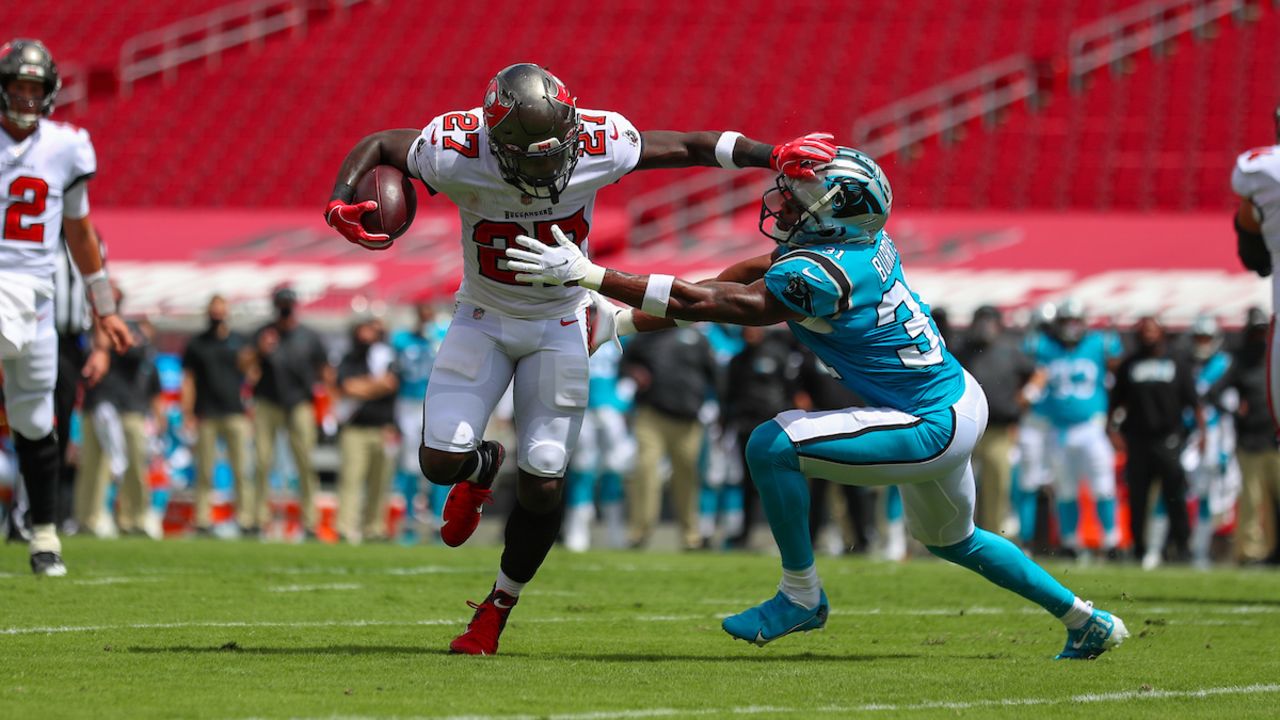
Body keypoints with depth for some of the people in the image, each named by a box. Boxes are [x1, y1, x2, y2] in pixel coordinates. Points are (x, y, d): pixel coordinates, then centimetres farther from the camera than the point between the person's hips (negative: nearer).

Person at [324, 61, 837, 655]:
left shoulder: (598, 146, -25)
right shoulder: (459, 154, -28)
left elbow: (688, 146, -10)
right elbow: (378, 146, -11)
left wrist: (774, 156, -17)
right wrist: (340, 203, -29)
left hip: (559, 326, 0)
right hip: (484, 319, 0)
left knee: (542, 484, -5)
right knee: (441, 460, -13)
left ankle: (498, 608, 21)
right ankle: (483, 465, 29)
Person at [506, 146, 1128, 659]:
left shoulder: (819, 276, -26)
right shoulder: (862, 242, 0)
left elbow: (703, 303, -24)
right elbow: (744, 276, 6)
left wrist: (586, 274, -23)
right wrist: (628, 318, 3)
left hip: (933, 429, -10)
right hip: (961, 402, 10)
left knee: (773, 446, -17)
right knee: (950, 539, 32)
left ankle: (801, 596, -2)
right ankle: (1085, 621, 40)